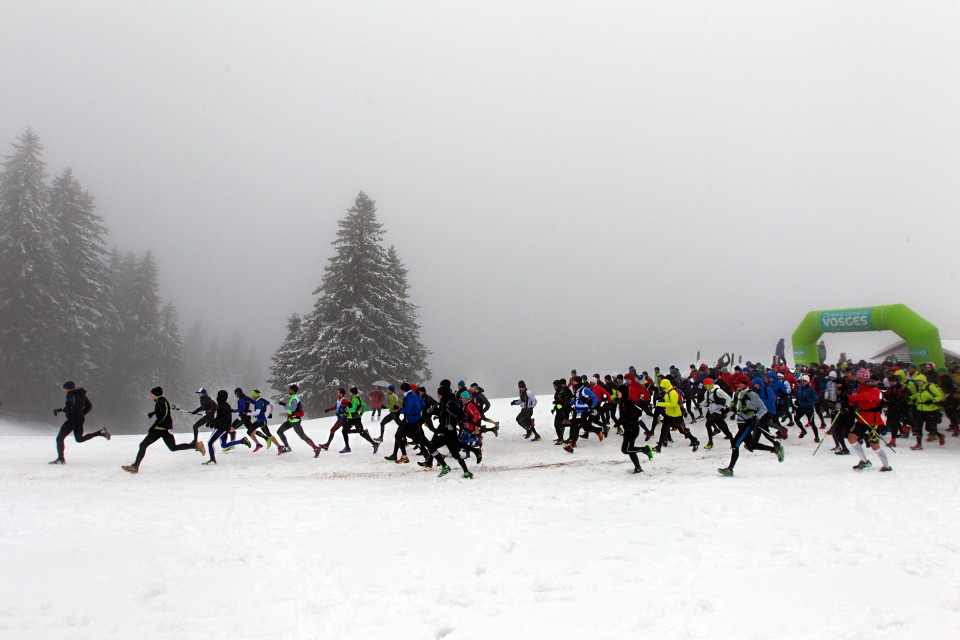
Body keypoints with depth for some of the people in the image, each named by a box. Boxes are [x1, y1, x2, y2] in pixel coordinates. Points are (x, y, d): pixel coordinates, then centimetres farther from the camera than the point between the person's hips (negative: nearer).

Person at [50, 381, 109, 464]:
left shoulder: (71, 395, -15)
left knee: (60, 438, 0)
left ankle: (61, 459, -1)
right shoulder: (81, 394, 10)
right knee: (80, 439, 21)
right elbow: (89, 406, 14)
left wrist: (59, 410, -16)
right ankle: (101, 432, 6)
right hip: (80, 419, 9)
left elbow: (70, 409, -24)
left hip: (72, 419, -9)